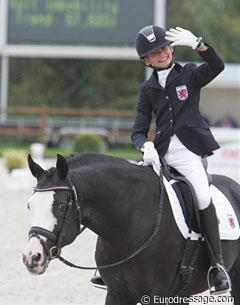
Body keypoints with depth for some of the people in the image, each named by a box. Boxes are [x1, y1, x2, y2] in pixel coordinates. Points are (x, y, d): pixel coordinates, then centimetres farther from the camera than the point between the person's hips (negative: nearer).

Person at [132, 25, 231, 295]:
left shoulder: (189, 75, 9)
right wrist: (146, 146, -13)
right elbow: (139, 130, 9)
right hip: (160, 152, 4)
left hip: (188, 151, -4)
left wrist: (196, 43, -25)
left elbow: (216, 67, -12)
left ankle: (217, 264, -16)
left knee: (203, 198, -26)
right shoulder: (148, 88, 15)